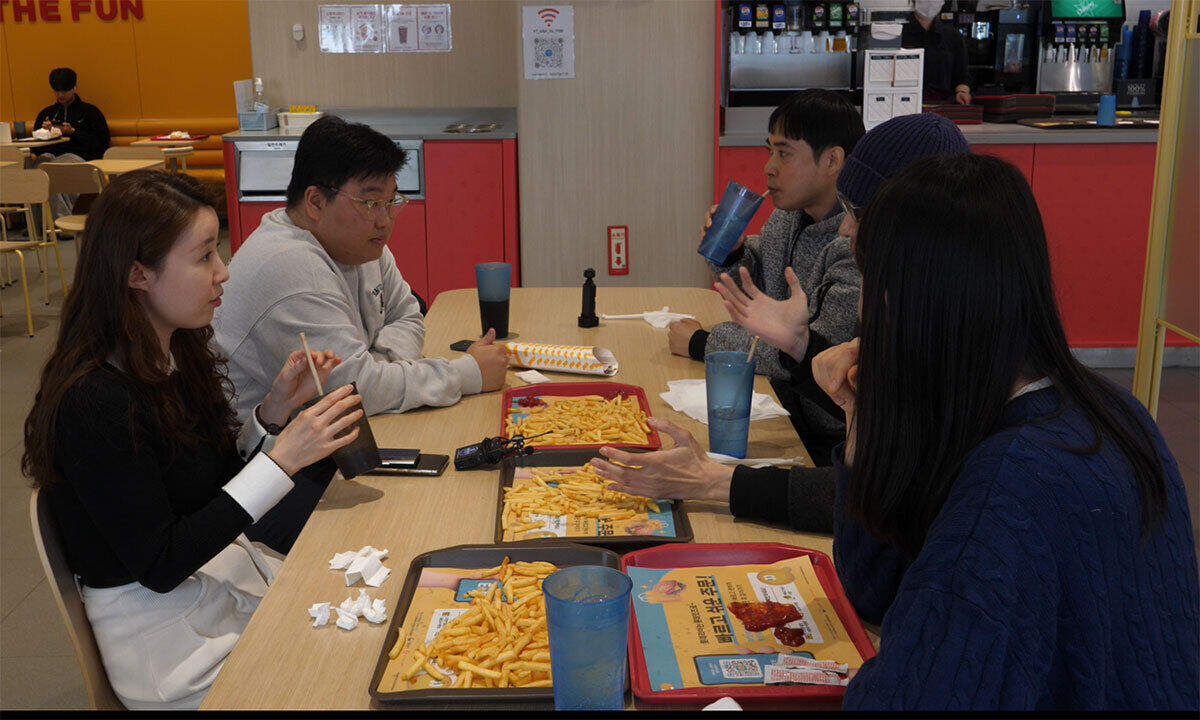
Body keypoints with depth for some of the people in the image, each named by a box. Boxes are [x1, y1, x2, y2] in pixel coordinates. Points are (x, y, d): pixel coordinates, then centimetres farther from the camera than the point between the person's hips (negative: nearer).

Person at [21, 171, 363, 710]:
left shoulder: (176, 356, 1)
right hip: (172, 637, -7)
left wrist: (275, 409, -6)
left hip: (232, 575, 8)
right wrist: (283, 459, -25)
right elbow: (159, 565, -22)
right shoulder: (93, 403, -24)